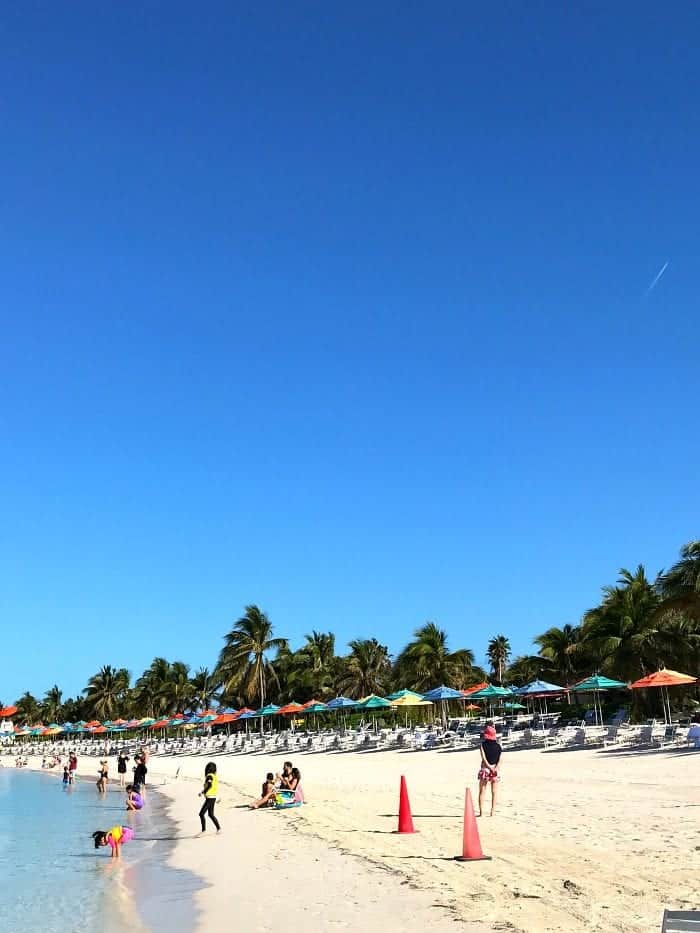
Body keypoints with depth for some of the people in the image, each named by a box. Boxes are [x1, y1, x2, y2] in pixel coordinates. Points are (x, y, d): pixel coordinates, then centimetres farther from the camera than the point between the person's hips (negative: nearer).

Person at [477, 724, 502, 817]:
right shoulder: (498, 746, 3)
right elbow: (499, 760, -6)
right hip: (495, 771, 2)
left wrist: (490, 767, -13)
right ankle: (492, 812, 7)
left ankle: (481, 811, 1)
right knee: (494, 792, 8)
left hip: (485, 770, -2)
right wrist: (496, 769, -13)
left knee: (482, 792, 6)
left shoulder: (483, 745, -4)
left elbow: (484, 758, -12)